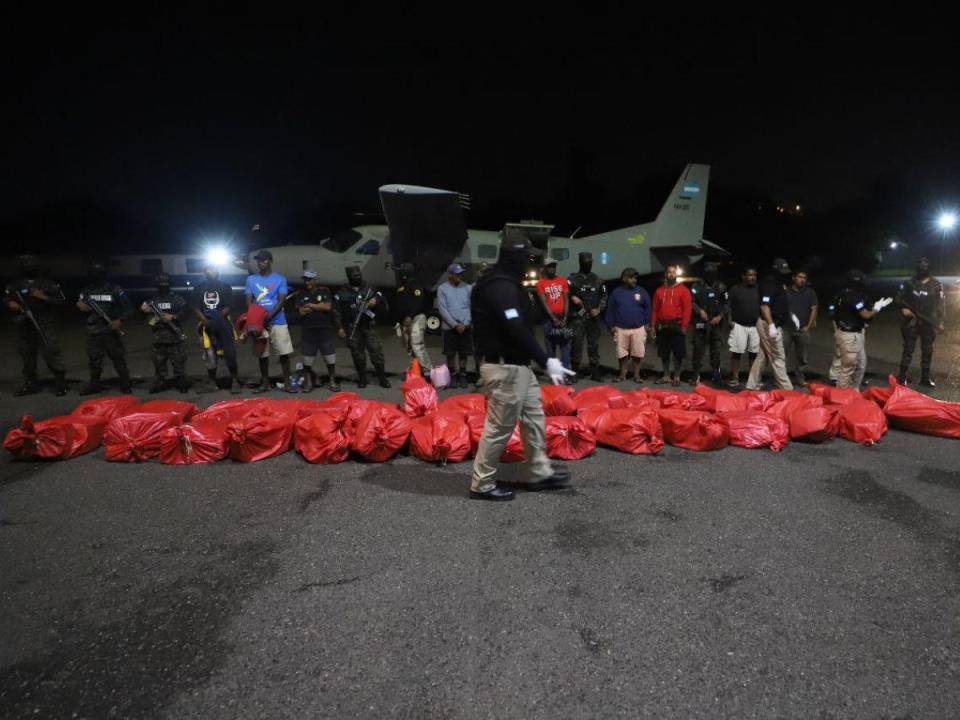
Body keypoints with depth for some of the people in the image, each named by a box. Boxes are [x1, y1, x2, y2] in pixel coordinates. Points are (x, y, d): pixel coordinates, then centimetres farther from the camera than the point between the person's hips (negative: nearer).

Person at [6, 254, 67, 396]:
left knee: (51, 354, -8)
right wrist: (11, 303, -3)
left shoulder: (47, 284, 1)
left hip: (44, 326, -4)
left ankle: (60, 383, -1)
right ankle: (31, 384, 22)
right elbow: (8, 299, 20)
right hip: (24, 326, 4)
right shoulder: (16, 285, 10)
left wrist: (44, 297, -14)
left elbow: (60, 300, 0)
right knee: (27, 356, 11)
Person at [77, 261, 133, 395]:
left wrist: (119, 320, -18)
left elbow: (128, 308, -3)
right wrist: (81, 307, -7)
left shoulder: (115, 290, -3)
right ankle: (94, 385, 22)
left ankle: (125, 385, 6)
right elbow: (81, 307, 18)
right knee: (94, 359, 10)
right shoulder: (87, 291, 10)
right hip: (93, 331, 4)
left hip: (111, 330, -4)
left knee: (119, 358, -1)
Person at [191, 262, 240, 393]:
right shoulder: (198, 289, 7)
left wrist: (217, 319, -16)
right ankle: (212, 381, 16)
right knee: (210, 355, 3)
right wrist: (206, 322, -13)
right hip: (207, 325, 1)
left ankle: (235, 380, 1)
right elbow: (196, 309, 3)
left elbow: (227, 308, -2)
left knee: (230, 353, -7)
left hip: (223, 323, -1)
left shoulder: (225, 287, 4)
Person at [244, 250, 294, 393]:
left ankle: (287, 381, 7)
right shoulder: (251, 279, 10)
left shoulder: (280, 279, 2)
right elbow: (249, 300, 5)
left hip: (278, 322, -2)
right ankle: (265, 382, 16)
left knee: (284, 352, -1)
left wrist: (269, 316, -19)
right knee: (262, 353, 7)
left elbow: (281, 300, -6)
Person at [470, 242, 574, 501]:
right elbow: (517, 332, -27)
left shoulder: (503, 284, 14)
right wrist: (546, 361, -24)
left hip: (516, 365, 11)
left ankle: (540, 473, 28)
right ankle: (482, 485, 10)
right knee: (500, 426, -2)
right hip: (506, 368, -11)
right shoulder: (502, 287, -19)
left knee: (534, 416, 17)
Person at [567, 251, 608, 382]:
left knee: (594, 345, 6)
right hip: (578, 317, -3)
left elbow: (604, 296, 14)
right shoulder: (573, 279, 3)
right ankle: (575, 372, 4)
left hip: (594, 318, 3)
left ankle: (595, 372, 13)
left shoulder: (597, 279, 13)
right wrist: (573, 297, -19)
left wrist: (599, 309, 0)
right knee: (577, 344, -5)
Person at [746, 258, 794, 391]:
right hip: (769, 325, -10)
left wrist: (790, 315, 16)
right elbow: (764, 306, -24)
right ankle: (786, 388, -2)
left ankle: (752, 386, 16)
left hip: (774, 324, 10)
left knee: (763, 356, 11)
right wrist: (771, 325, -29)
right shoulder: (769, 284, -15)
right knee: (778, 358, -6)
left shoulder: (779, 283, 16)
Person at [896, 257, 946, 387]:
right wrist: (903, 308, -12)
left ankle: (925, 378, 20)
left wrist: (940, 322, -5)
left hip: (928, 323, 1)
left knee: (927, 351, 9)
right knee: (908, 349, 1)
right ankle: (902, 377, 6)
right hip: (911, 322, -1)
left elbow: (940, 304, 1)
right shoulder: (909, 283, -1)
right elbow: (899, 297, 7)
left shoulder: (936, 285, 0)